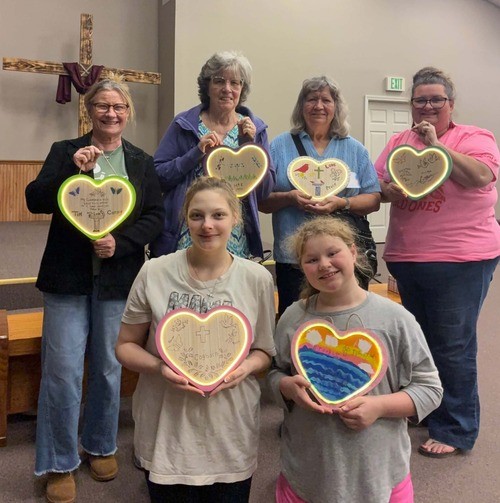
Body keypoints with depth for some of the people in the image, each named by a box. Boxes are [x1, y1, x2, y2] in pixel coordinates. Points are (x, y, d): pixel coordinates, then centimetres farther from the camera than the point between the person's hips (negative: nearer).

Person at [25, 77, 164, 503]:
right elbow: (36, 200, -5)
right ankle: (60, 464, 18)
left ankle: (101, 447, 34)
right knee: (62, 370, 0)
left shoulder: (142, 162, 8)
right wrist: (73, 168, -19)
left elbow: (155, 216, 2)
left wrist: (120, 242, -14)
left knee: (109, 368, 12)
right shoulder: (65, 151, 4)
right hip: (67, 277, -1)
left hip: (117, 279, 1)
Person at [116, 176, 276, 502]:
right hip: (167, 433, -1)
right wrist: (159, 367, -18)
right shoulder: (155, 273, -8)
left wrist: (246, 367, -16)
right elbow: (126, 346, 1)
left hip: (231, 435, 1)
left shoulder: (258, 279, -5)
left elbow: (265, 351, 6)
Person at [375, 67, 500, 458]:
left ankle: (456, 430, 15)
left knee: (452, 346, -1)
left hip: (461, 260, -5)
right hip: (406, 258, 6)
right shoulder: (399, 141, 11)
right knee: (419, 339, 19)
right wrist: (391, 190, -11)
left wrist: (436, 145, -19)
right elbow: (378, 184, 11)